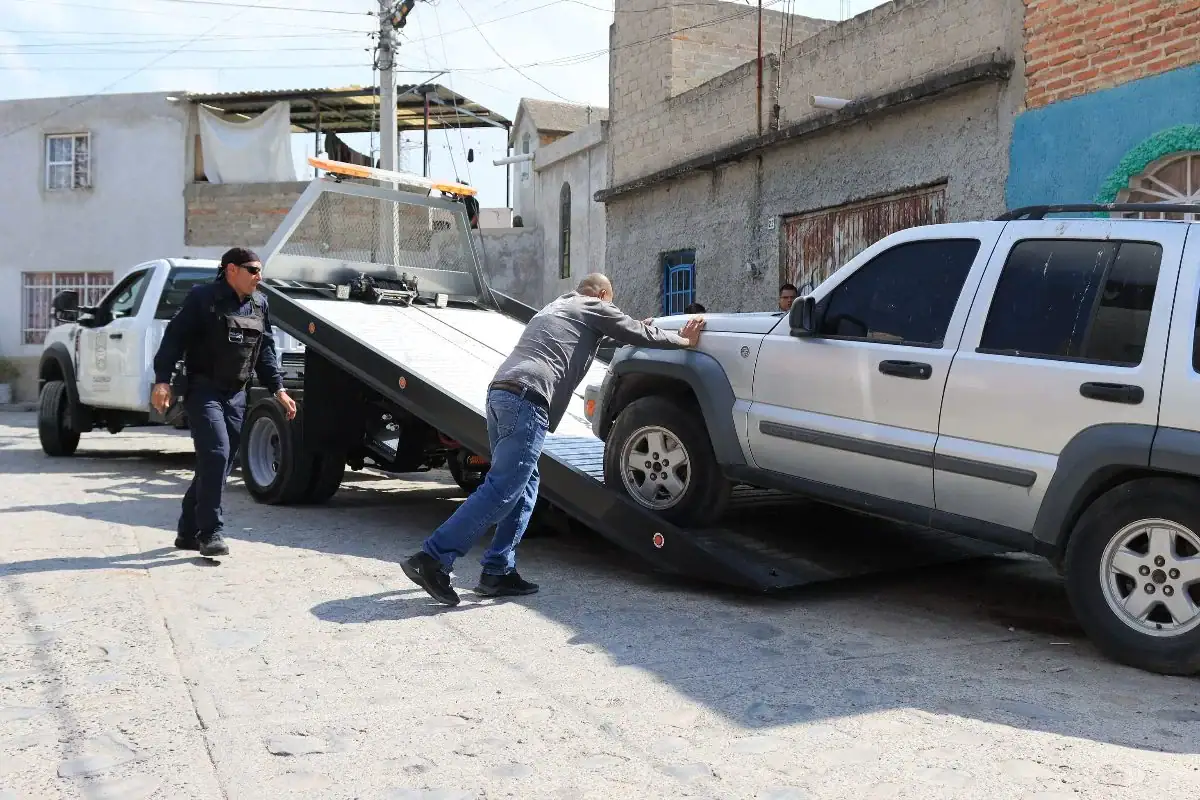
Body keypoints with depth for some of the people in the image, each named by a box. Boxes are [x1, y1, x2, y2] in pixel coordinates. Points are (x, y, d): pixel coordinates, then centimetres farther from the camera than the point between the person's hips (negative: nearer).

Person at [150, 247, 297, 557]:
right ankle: (210, 533, -13)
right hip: (203, 391, -7)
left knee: (221, 463, 8)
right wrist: (162, 379, -19)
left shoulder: (259, 304, 13)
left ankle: (188, 531, 20)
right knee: (215, 454, -19)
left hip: (236, 394, 7)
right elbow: (175, 337, -9)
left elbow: (266, 350, 17)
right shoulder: (203, 298, -6)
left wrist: (278, 388, 9)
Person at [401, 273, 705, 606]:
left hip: (498, 392, 9)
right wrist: (684, 340, 32)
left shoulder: (556, 307, 34)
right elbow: (641, 334, 17)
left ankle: (498, 571, 10)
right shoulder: (594, 308, 12)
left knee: (524, 484, 16)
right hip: (526, 401, -9)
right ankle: (433, 559, -17)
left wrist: (638, 329, 54)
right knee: (501, 491, -11)